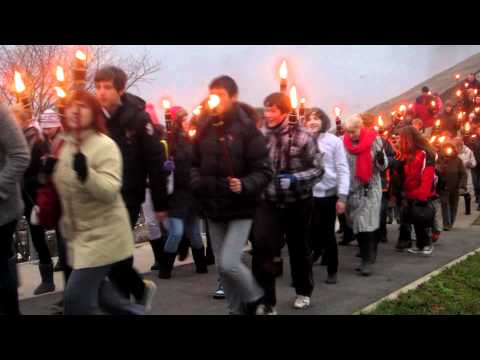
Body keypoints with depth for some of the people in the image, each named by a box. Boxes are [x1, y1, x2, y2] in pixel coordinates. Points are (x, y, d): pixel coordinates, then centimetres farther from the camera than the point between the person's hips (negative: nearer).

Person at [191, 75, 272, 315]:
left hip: (240, 207, -5)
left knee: (229, 263, -13)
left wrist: (244, 186, -27)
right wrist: (196, 182, -6)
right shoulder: (204, 128, 5)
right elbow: (194, 163, 14)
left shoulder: (246, 128, -9)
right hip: (213, 207, 5)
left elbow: (263, 171, -11)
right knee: (221, 266, 11)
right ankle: (237, 309, 30)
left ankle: (255, 298, 16)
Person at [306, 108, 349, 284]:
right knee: (310, 232, -1)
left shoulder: (334, 141, -1)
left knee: (328, 233, 8)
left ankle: (332, 271, 22)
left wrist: (342, 196, -9)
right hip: (308, 194, 1)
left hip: (329, 194, -1)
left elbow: (343, 170, -3)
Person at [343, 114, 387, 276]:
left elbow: (382, 166, -5)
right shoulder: (344, 142, 0)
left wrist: (381, 158, -25)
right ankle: (366, 257, 20)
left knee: (367, 225, -10)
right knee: (357, 225, 8)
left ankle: (368, 260, -4)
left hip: (370, 189, -4)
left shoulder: (374, 140, -8)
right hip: (352, 190, 4)